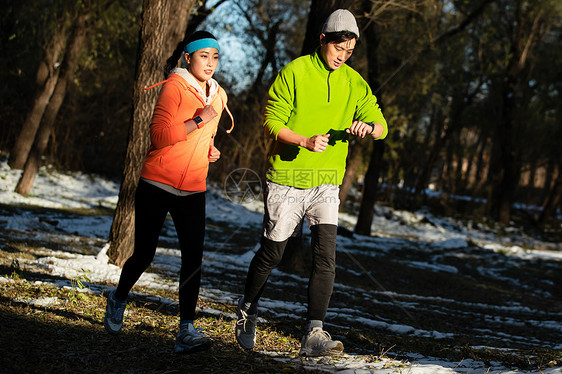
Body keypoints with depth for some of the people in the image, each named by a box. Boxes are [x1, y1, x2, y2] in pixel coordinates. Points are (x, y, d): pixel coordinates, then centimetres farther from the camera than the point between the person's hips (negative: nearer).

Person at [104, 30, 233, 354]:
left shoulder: (218, 95, 12)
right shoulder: (175, 86, -9)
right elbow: (159, 136, -18)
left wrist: (210, 148, 10)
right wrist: (198, 120, -23)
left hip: (193, 190, 5)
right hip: (157, 184, -5)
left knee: (193, 258, -9)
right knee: (144, 255, 4)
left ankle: (187, 330, -9)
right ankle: (119, 299, 34)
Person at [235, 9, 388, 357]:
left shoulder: (354, 82, 7)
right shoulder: (294, 73, -7)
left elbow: (381, 125, 4)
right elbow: (272, 122, -9)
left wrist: (368, 126, -20)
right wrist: (305, 141, -25)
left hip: (327, 183, 3)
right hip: (286, 177, -3)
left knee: (326, 256, -11)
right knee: (271, 253, 7)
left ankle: (314, 334, -10)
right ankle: (247, 313, 32)